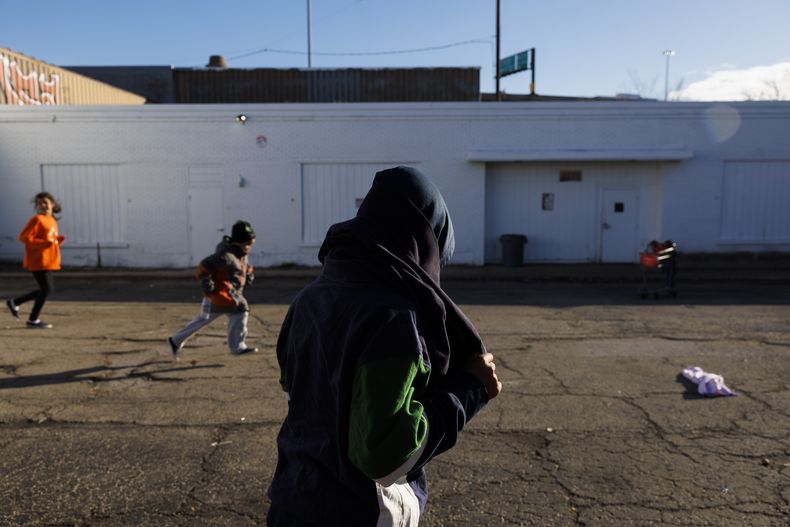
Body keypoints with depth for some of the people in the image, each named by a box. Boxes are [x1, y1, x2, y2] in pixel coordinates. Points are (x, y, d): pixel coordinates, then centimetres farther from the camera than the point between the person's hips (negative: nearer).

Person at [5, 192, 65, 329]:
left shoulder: (52, 220, 14)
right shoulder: (37, 219, -12)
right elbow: (23, 237, -17)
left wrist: (59, 239, 2)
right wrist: (44, 243, -23)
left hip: (48, 261, 9)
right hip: (39, 261, -9)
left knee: (48, 289, 14)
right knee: (46, 289, -4)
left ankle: (14, 302, 25)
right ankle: (33, 320, 9)